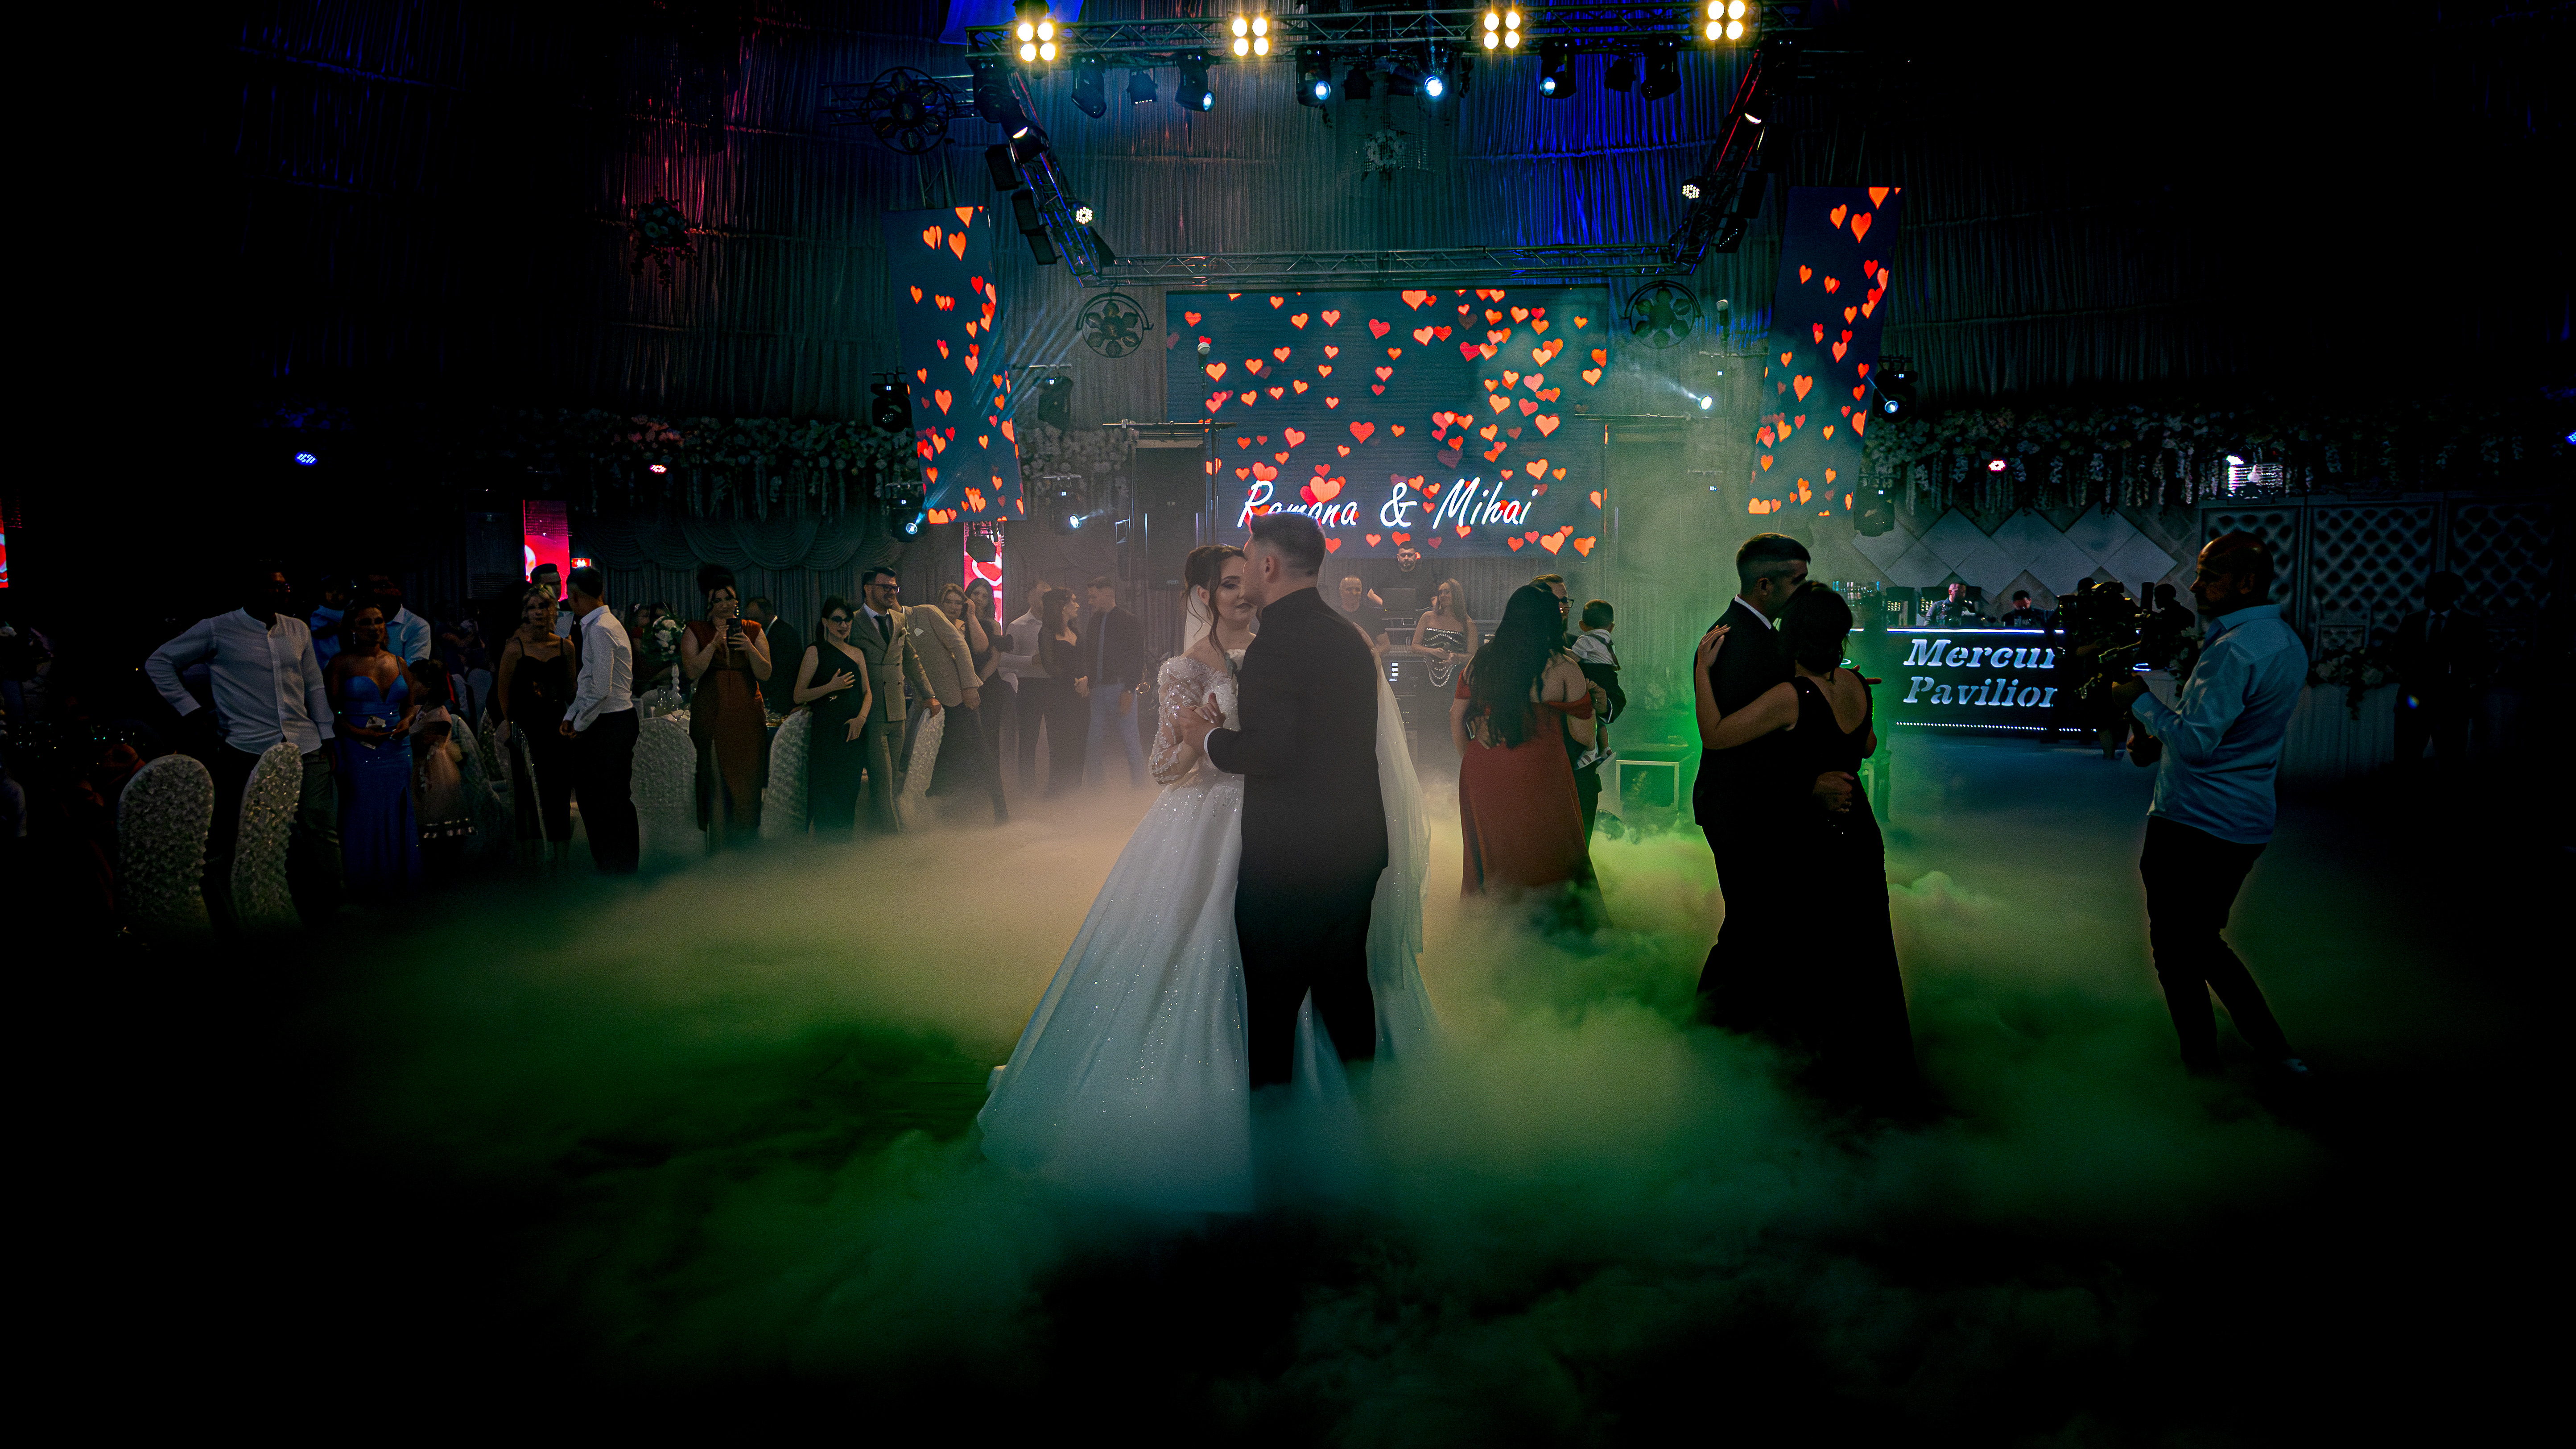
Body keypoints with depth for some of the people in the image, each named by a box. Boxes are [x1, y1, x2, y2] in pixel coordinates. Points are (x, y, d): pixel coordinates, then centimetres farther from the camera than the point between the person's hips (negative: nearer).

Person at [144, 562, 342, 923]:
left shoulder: (298, 630, 13)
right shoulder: (217, 630, 1)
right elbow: (158, 663, 9)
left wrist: (326, 738, 12)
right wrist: (189, 710, 0)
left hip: (306, 748, 3)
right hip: (247, 751, -3)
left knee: (322, 832, 0)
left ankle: (334, 911, 9)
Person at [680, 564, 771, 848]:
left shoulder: (754, 631, 9)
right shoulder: (696, 631, 6)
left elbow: (765, 673, 1)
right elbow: (693, 671, -7)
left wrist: (749, 648, -15)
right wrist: (715, 643, -16)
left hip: (748, 716, 1)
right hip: (712, 716, -1)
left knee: (747, 781, 0)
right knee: (715, 783, -4)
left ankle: (747, 849, 8)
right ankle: (717, 851, 1)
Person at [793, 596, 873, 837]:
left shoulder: (857, 653, 14)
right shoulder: (816, 652, -1)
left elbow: (866, 692, 16)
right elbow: (799, 696, -4)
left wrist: (861, 718, -3)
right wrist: (831, 687, -17)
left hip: (855, 733, 5)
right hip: (827, 733, -5)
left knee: (848, 798, 7)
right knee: (828, 799, -6)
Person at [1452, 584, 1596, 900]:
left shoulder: (1481, 662, 5)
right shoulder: (1564, 670, -7)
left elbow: (1456, 715, 10)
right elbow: (1585, 736, -5)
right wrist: (1584, 696, 13)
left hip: (1480, 774, 5)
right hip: (1538, 776, -4)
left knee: (1487, 862, 16)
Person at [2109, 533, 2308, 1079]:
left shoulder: (2234, 650, -21)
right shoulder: (2287, 644, 10)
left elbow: (2195, 741, -24)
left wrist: (2140, 700, -12)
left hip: (2191, 824, -9)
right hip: (2247, 824, 9)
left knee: (2175, 948, 7)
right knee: (2203, 940, 21)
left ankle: (2200, 1054, 17)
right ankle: (2273, 1048, 20)